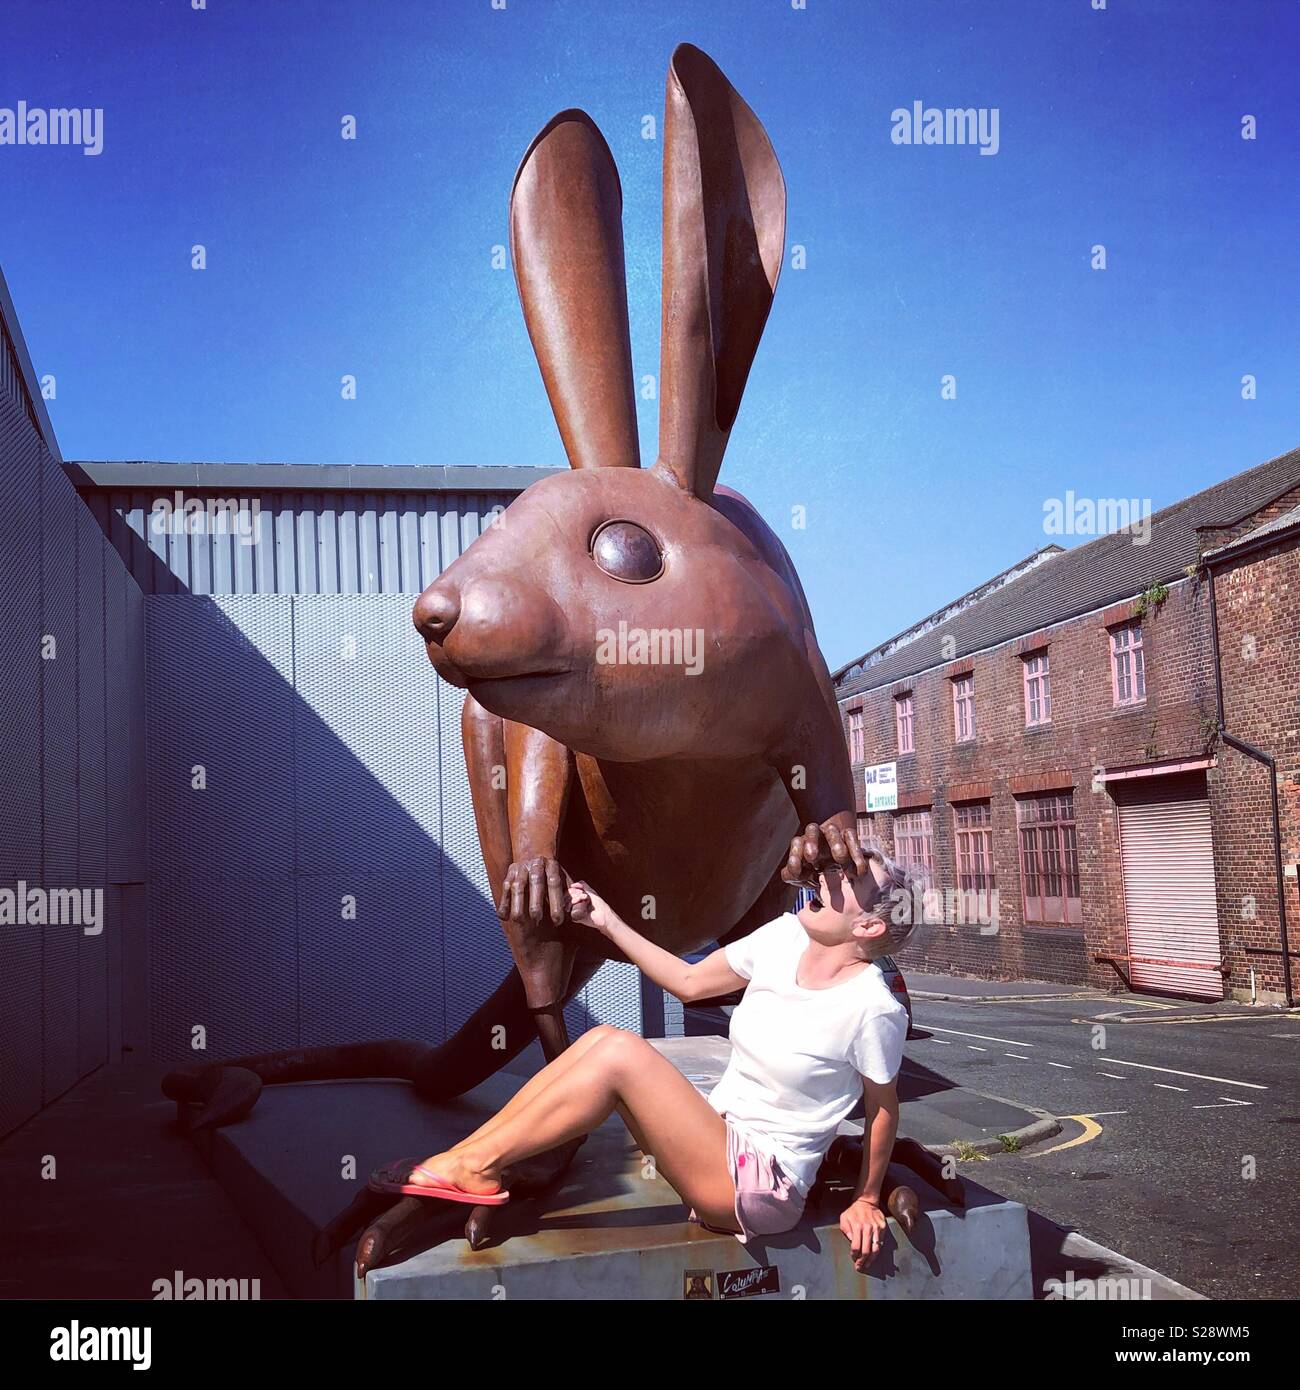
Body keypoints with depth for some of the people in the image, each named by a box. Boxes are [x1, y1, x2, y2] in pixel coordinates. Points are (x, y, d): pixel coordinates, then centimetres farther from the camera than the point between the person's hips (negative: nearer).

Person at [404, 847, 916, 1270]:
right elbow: (689, 982, 9)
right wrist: (606, 921, 6)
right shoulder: (785, 937, -3)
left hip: (762, 1186, -7)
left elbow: (883, 1107, -7)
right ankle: (457, 1160, -8)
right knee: (601, 1037, -10)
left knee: (620, 1051, -22)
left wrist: (866, 1201, 4)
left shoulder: (873, 1008, -21)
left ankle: (480, 1166, -10)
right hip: (719, 1135, 7)